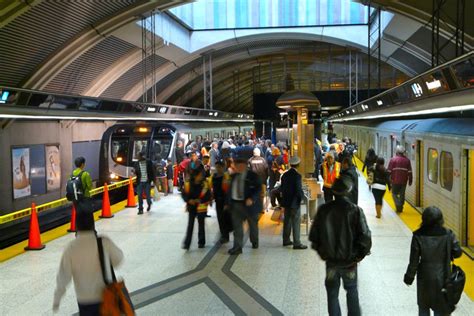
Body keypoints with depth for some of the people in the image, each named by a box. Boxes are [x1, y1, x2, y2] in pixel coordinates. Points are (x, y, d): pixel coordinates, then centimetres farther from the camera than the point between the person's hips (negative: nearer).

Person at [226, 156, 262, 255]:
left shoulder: (252, 176, -7)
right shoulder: (233, 176, 9)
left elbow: (258, 188, -12)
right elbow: (231, 190, 12)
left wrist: (252, 199, -25)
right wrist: (228, 202, 7)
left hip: (248, 204, -3)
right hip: (236, 204, 4)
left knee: (253, 225, 14)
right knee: (237, 226, -4)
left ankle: (254, 242, 36)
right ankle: (237, 247, -3)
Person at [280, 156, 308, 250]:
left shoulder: (285, 175, 3)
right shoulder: (297, 175, -18)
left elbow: (282, 189, 9)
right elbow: (299, 190, -22)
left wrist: (283, 203, 17)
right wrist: (302, 196, 0)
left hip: (286, 202, 7)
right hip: (294, 203, -7)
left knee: (287, 221, 17)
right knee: (296, 223, -2)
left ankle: (286, 240, 26)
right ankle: (297, 243, 1)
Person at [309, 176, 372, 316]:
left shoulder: (323, 210, -10)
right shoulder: (355, 210, -16)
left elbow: (313, 235, -3)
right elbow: (365, 237, -16)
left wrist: (322, 252, 11)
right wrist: (360, 254, 0)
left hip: (330, 260, 1)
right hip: (350, 260, -1)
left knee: (332, 293, 14)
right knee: (351, 290, 22)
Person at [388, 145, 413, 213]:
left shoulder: (393, 159, -5)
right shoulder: (407, 160, 3)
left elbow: (389, 171, -6)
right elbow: (409, 172, 3)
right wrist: (410, 180, 11)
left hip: (395, 180, -2)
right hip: (403, 181, 2)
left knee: (394, 193, 11)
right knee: (402, 194, 13)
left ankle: (398, 205, -9)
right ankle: (400, 208, 19)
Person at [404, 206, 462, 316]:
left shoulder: (418, 236, -16)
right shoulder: (448, 234, -14)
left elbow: (414, 260, -11)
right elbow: (457, 252, -7)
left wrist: (409, 277, 1)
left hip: (425, 277, 0)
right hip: (442, 276, 1)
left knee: (423, 307, 18)